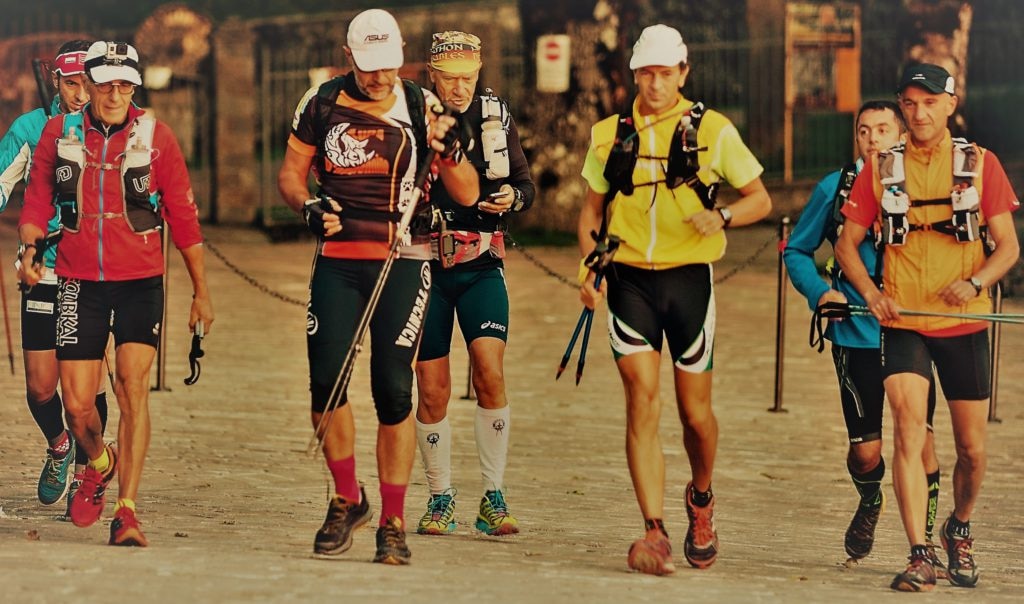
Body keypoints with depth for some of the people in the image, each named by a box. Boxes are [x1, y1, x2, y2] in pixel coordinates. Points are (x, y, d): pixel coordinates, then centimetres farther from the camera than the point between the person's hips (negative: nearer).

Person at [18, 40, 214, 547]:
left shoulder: (155, 136, -3)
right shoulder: (59, 133, 1)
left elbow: (183, 216, 4)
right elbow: (37, 202, 10)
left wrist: (201, 291, 8)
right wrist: (28, 252, -9)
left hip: (140, 282, -1)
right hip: (79, 282, 2)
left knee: (133, 384, -18)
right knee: (77, 405, 0)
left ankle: (125, 510, -14)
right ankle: (98, 464, 35)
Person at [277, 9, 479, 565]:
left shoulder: (421, 107, 0)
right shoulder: (321, 104, 3)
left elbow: (467, 195, 1)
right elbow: (290, 172, 13)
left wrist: (449, 152, -19)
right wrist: (307, 205, -8)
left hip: (402, 262, -2)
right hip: (337, 259, 2)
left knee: (393, 390, -5)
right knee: (325, 379, -6)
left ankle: (392, 524, 5)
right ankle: (347, 499, 17)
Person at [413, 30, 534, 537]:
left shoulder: (496, 118, 3)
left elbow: (525, 182, 13)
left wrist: (514, 197, -9)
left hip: (481, 266, 1)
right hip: (424, 265, -1)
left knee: (490, 371, -15)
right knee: (433, 391, 1)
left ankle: (493, 499, -6)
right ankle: (440, 499, 17)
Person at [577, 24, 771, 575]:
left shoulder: (712, 131, 1)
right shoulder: (610, 135, 8)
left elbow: (760, 200, 5)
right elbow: (592, 210, 16)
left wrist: (721, 217, -15)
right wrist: (590, 267, 0)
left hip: (688, 278, -1)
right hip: (630, 280, 1)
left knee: (695, 412, 7)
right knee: (643, 403, -11)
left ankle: (701, 498, 36)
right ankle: (654, 532, -15)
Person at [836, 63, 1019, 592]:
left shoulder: (980, 164, 2)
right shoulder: (881, 169, 4)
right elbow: (847, 243, 9)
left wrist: (976, 283, -17)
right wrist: (870, 293, -9)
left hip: (964, 325, 1)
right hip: (903, 324, 0)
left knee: (972, 449, 8)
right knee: (909, 433, -16)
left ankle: (959, 529, 35)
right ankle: (919, 557, -16)